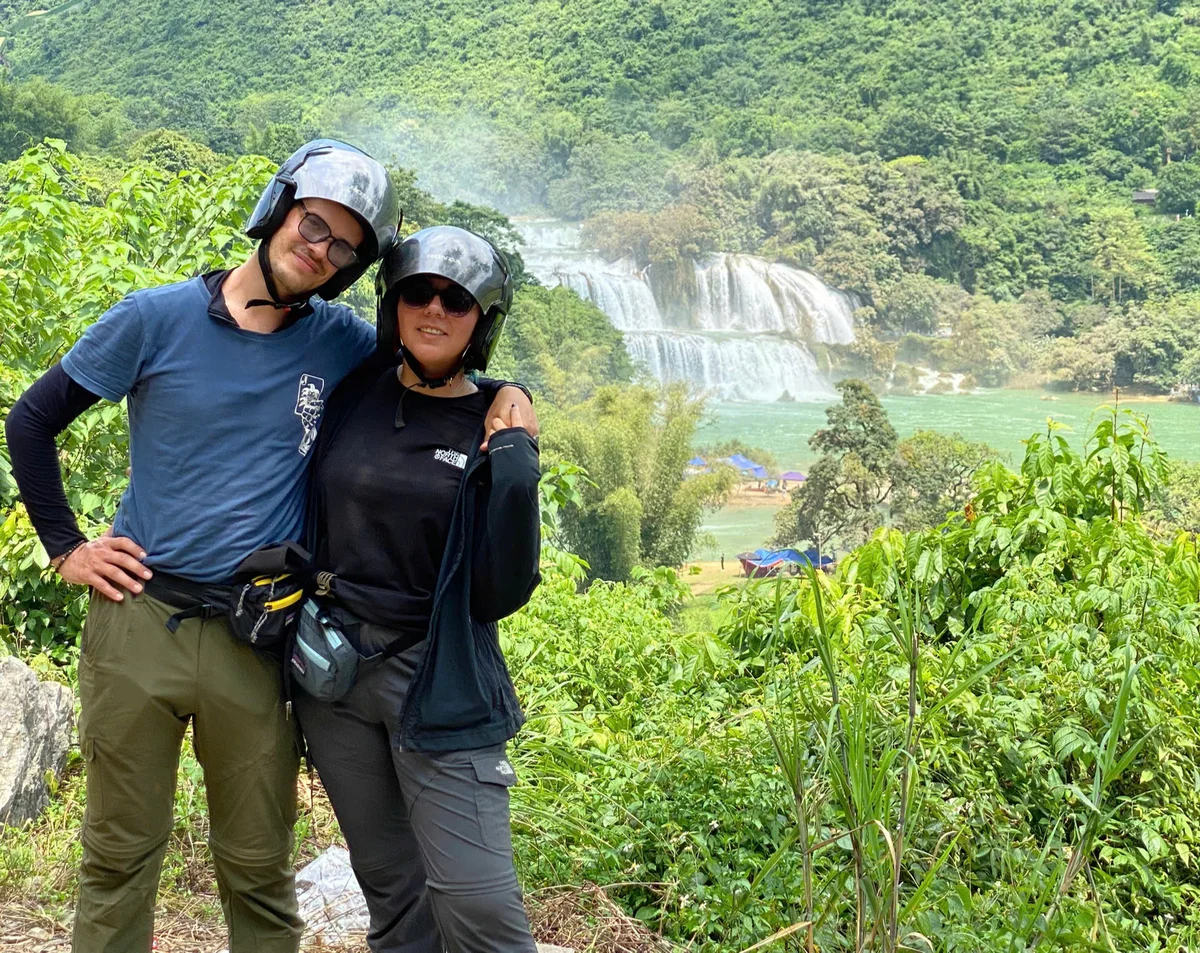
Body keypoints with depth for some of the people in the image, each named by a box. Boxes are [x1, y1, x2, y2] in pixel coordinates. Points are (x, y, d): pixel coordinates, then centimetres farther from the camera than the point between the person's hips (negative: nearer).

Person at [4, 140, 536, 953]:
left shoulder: (340, 341, 2)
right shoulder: (156, 319, -3)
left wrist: (507, 393, -6)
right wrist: (66, 546, 1)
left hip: (255, 640, 1)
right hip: (138, 620, -1)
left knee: (259, 871, 10)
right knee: (120, 859, 11)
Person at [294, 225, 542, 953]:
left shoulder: (493, 432, -4)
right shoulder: (354, 396, 3)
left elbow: (502, 594, -10)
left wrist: (515, 474, -19)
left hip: (440, 682, -3)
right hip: (334, 669, 3)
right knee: (391, 891, 14)